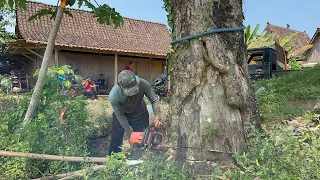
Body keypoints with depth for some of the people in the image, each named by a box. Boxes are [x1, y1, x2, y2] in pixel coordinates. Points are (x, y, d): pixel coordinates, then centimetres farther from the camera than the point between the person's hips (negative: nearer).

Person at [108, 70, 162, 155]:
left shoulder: (143, 84, -33)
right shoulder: (113, 95, -35)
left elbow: (154, 100, -18)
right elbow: (120, 116, -22)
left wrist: (157, 118, -30)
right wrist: (131, 135, -18)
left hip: (140, 114, 2)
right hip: (121, 114, -1)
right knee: (116, 140, 1)